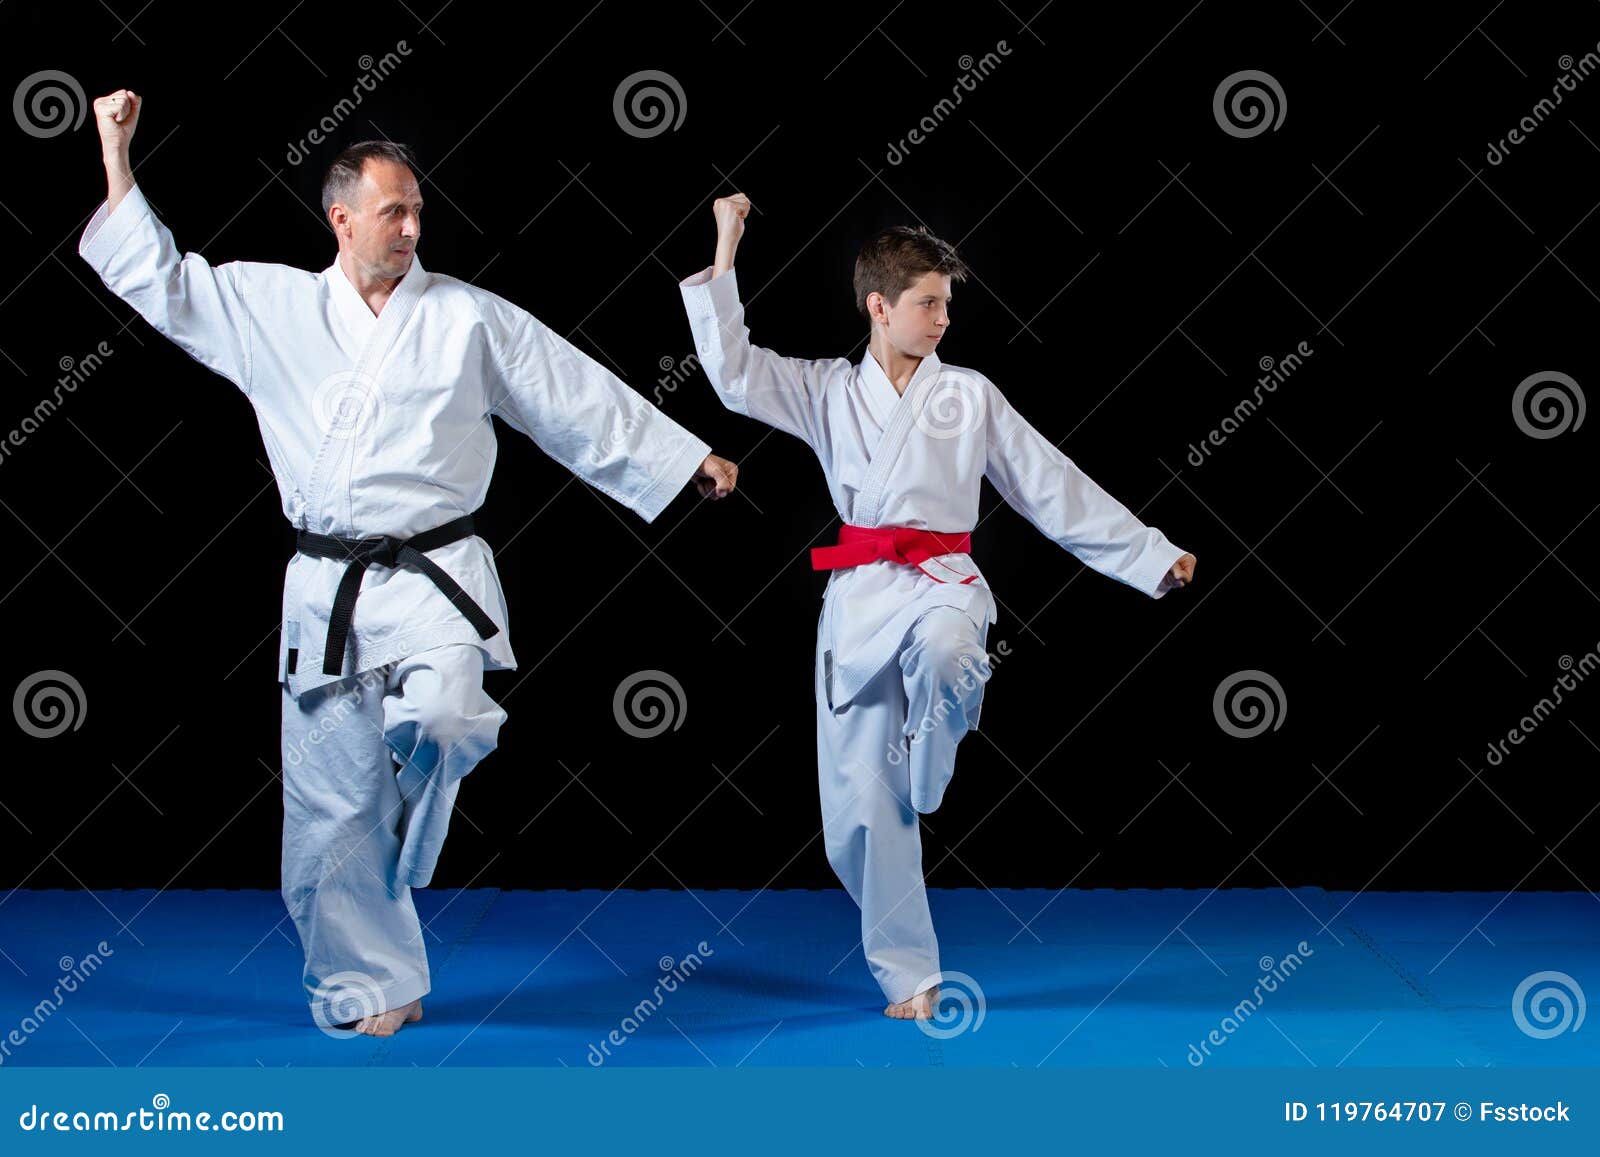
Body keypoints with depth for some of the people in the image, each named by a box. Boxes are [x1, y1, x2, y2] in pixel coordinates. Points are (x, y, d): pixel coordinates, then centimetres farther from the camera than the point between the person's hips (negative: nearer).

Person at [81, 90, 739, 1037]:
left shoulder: (470, 318, 4)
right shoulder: (270, 308, 7)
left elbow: (583, 400, 9)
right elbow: (157, 277, 10)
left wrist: (690, 459, 10)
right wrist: (117, 155, 6)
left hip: (435, 577, -2)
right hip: (326, 591, 2)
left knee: (441, 719, -29)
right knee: (328, 799, 3)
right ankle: (371, 990, 17)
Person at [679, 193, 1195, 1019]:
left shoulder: (970, 396, 7)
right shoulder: (826, 393, 10)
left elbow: (1056, 489, 9)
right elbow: (733, 371, 0)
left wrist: (1152, 557, 6)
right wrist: (726, 254, -3)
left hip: (940, 583, -2)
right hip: (858, 599, 2)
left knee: (943, 653, -41)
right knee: (858, 811, 0)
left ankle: (927, 782, -12)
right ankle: (910, 975, 16)